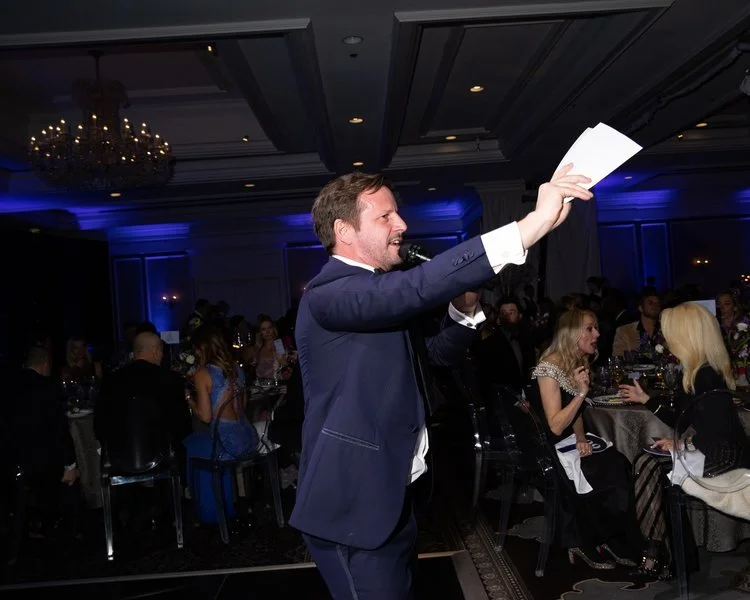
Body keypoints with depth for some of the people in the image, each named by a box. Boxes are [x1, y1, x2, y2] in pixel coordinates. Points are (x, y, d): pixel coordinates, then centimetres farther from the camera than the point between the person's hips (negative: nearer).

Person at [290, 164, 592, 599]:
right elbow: (415, 286, -36)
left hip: (390, 498, 9)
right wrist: (533, 224, -39)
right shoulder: (328, 293, -18)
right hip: (353, 506, -9)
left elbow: (439, 354, 18)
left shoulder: (381, 296, 12)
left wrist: (464, 309, -4)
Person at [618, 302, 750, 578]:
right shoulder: (699, 371, 8)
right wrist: (645, 398, 23)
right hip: (715, 454, 9)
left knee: (650, 468, -10)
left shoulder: (706, 376, -23)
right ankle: (660, 549, 5)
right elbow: (681, 419, 16)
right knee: (646, 463, 1)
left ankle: (660, 551, 7)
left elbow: (719, 437, -25)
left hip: (725, 460, -9)